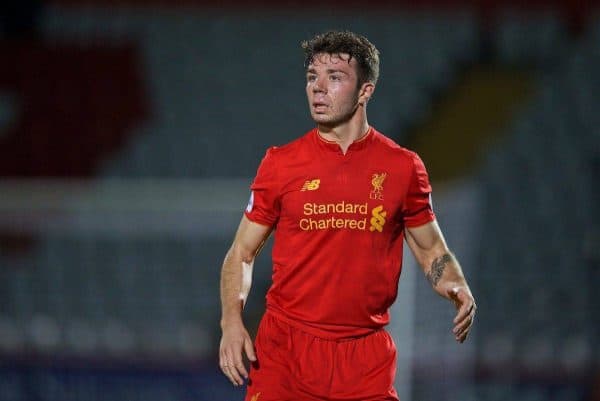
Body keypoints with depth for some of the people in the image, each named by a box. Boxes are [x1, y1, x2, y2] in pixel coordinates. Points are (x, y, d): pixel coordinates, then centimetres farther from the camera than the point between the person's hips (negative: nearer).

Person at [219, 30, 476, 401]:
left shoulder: (403, 167, 4)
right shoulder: (280, 163, 3)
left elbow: (432, 252, 14)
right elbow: (242, 253, 8)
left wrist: (458, 289, -7)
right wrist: (232, 320, -7)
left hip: (366, 360, 1)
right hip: (284, 352, 0)